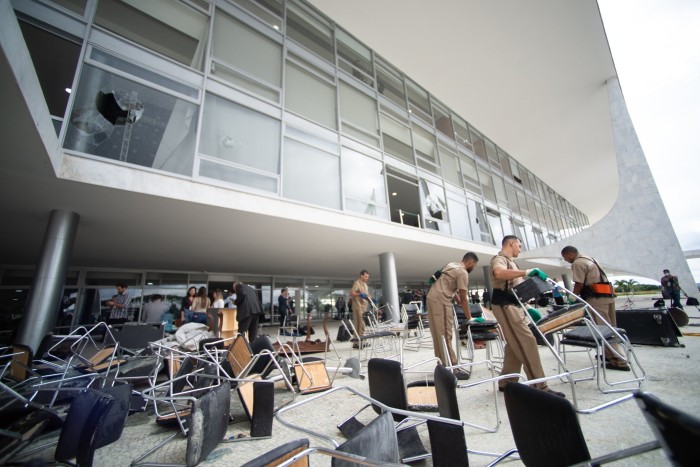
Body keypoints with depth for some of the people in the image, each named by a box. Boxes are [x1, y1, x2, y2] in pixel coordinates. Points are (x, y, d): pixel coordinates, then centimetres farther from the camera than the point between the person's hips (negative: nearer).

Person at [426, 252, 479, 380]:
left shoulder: (451, 265, 19)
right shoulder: (463, 272, -8)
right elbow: (464, 298, -8)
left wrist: (458, 302, 23)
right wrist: (469, 318, 0)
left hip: (431, 298, 10)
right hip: (440, 301, -10)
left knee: (438, 335, 14)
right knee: (445, 335, -5)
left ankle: (442, 365, 24)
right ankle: (452, 368, 1)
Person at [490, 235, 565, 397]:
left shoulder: (509, 261, 24)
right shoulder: (500, 258, -9)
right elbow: (499, 273, -35)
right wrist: (526, 272, -35)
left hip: (513, 305, 11)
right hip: (505, 305, -11)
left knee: (515, 345, 13)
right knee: (527, 342, -11)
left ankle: (506, 382, 20)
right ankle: (540, 386, -6)